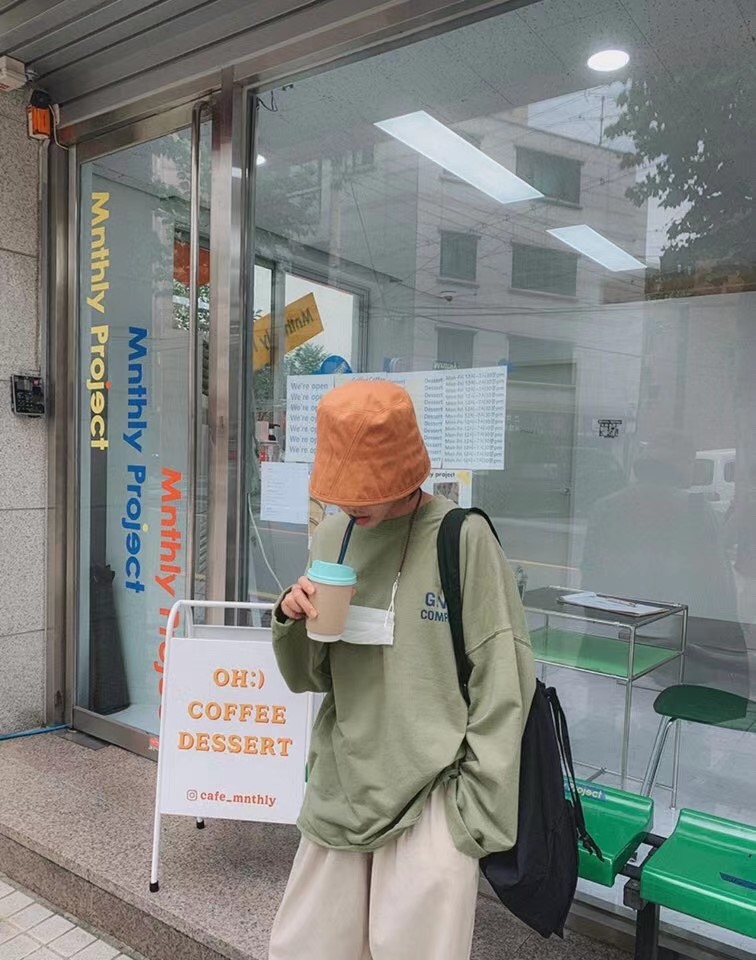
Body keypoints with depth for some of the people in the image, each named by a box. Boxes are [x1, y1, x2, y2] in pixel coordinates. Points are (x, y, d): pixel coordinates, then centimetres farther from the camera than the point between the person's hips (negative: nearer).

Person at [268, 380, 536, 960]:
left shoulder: (461, 538, -12)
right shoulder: (333, 536, 4)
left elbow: (501, 683, -10)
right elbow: (308, 677, 10)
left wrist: (478, 809, -9)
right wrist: (293, 620, -10)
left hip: (428, 802, -5)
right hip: (339, 790, 5)